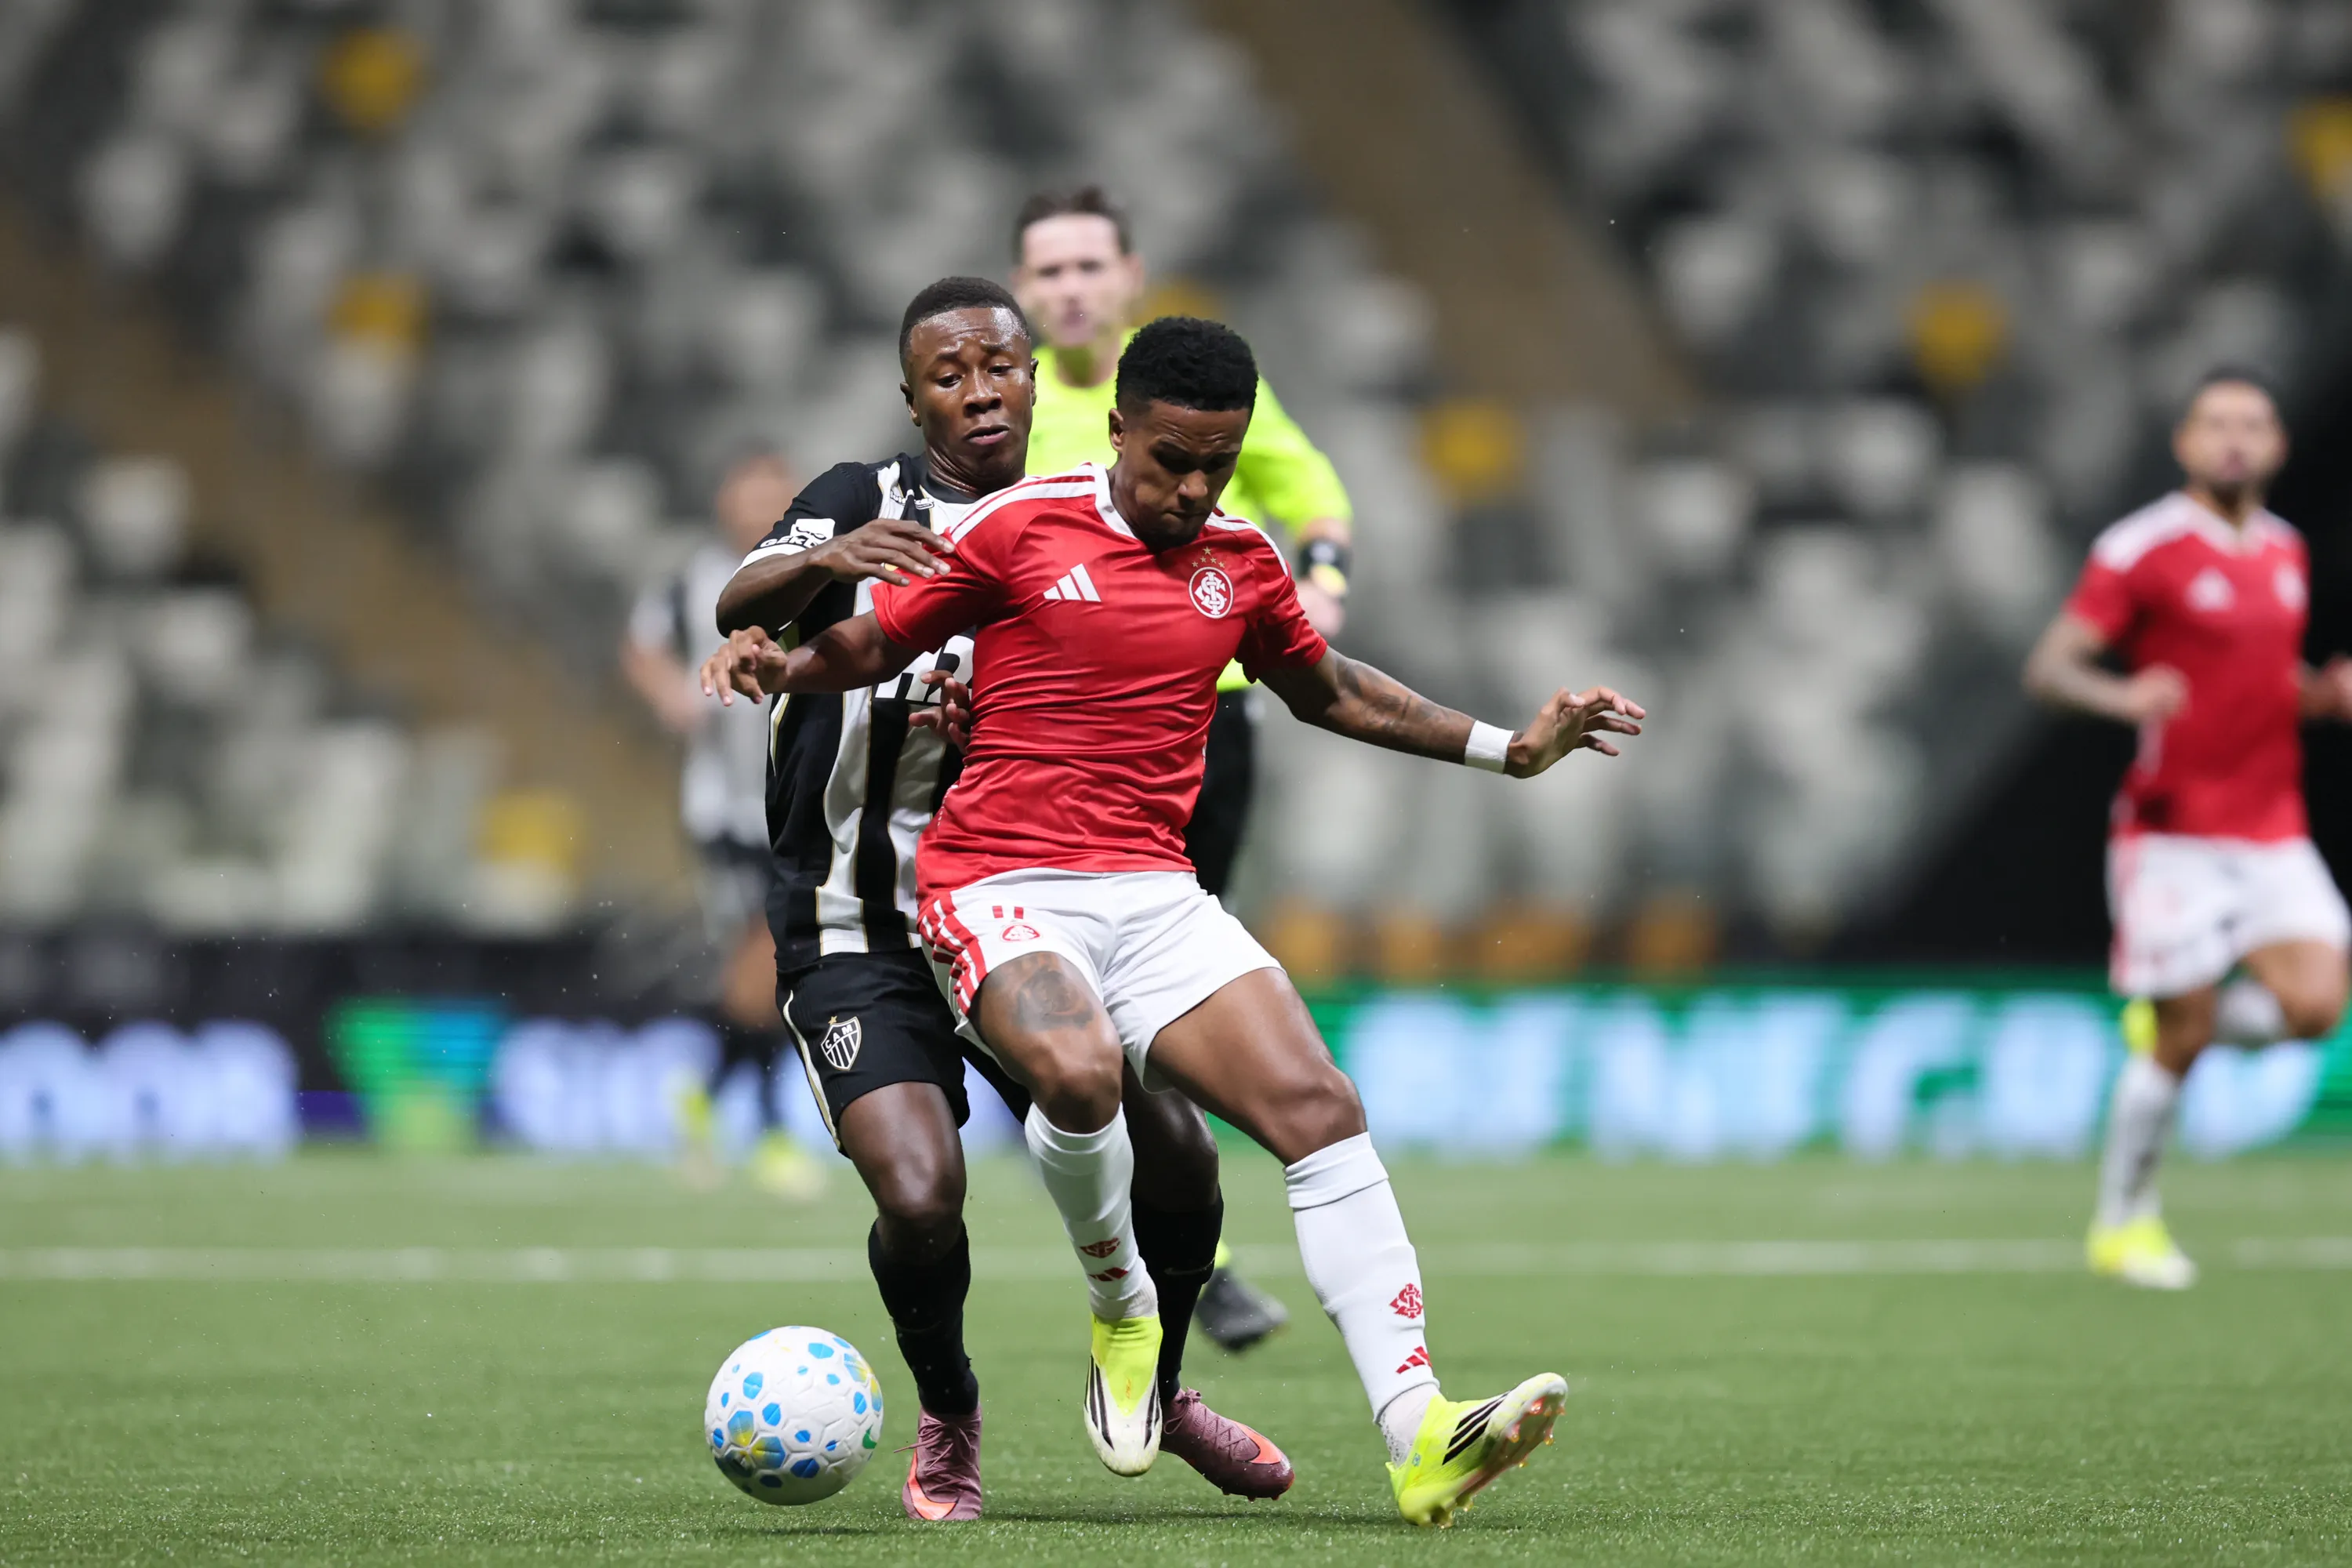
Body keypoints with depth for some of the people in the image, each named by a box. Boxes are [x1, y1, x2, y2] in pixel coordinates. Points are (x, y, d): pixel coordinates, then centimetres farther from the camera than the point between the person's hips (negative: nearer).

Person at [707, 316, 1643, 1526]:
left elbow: (1330, 692, 31)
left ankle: (1418, 1437, -21)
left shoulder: (1241, 561, 14)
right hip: (999, 884, -5)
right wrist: (779, 663, -16)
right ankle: (1121, 1311, -6)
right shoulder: (1018, 529, 0)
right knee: (1078, 1070, -36)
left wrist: (1504, 747, 29)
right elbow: (867, 644, 6)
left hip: (1158, 899, 5)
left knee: (1321, 1112, -15)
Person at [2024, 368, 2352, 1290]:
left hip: (2273, 830, 5)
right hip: (2174, 828, -5)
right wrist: (2122, 697, -32)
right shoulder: (2143, 549, -8)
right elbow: (2048, 668, -11)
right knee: (2183, 1038, -4)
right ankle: (2122, 1222, 16)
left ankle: (2161, 1028, 17)